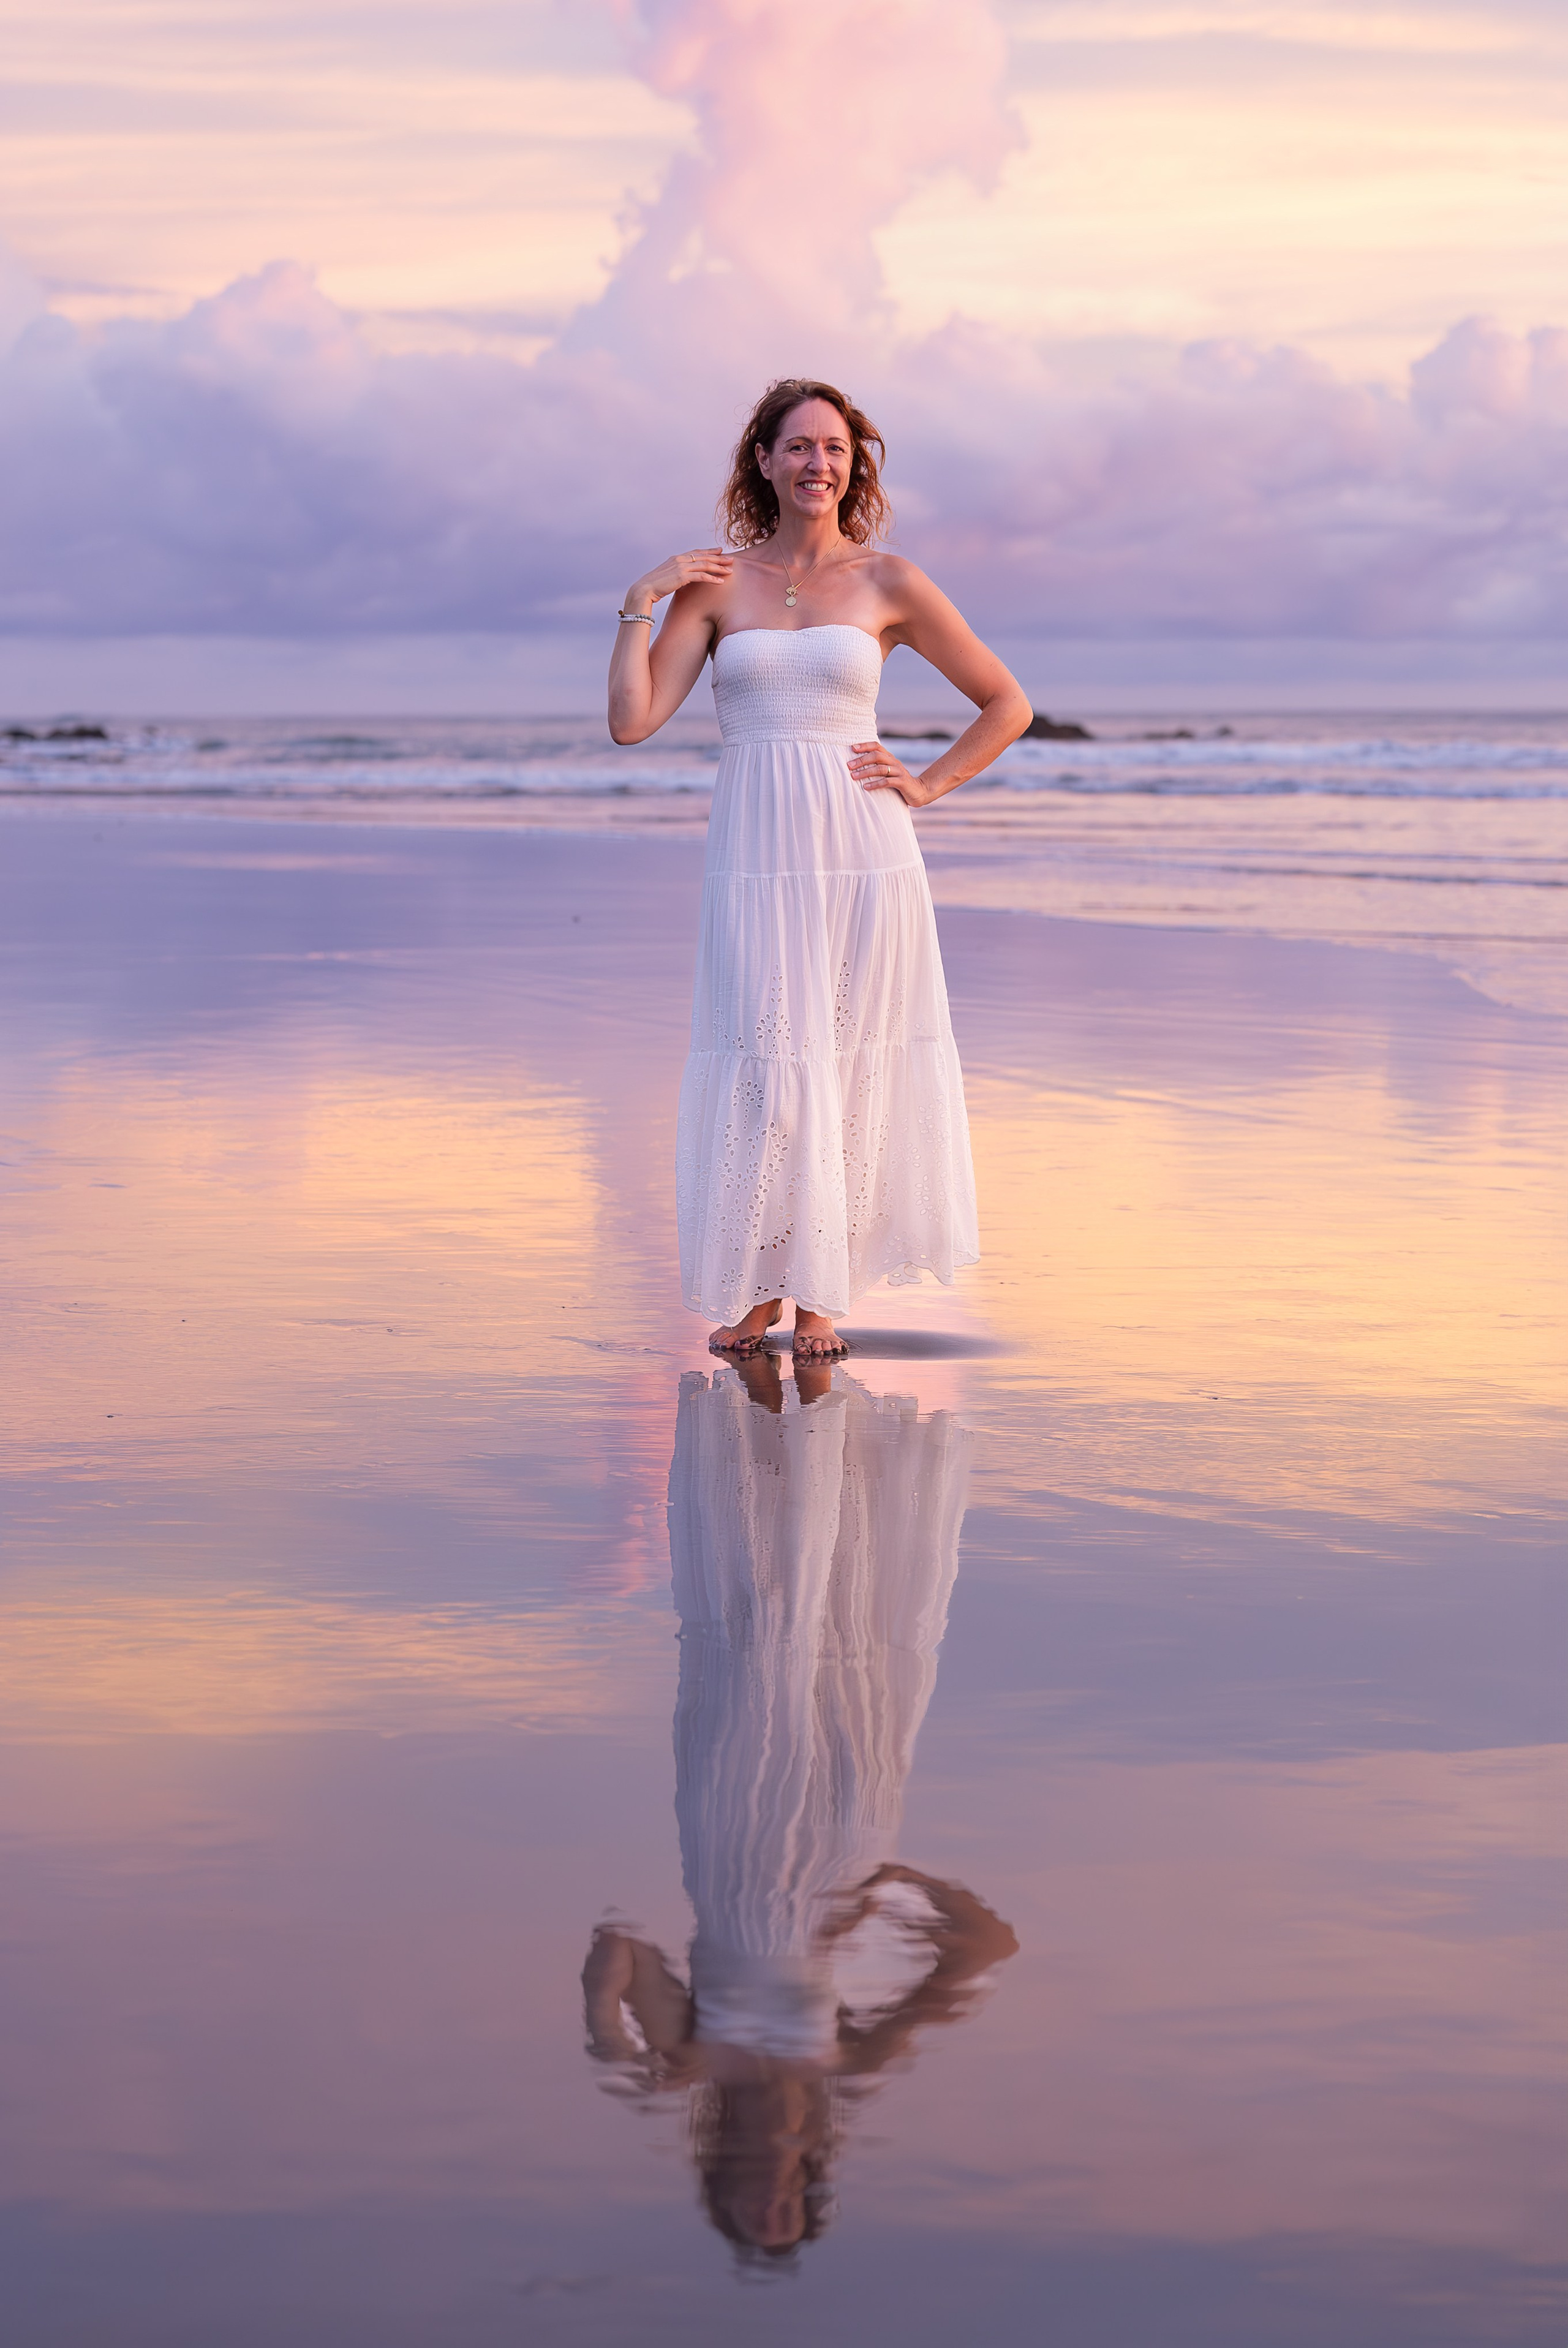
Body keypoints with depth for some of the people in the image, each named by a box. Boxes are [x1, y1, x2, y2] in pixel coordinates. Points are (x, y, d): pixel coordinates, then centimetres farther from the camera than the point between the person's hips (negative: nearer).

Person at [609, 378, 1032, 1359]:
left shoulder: (889, 582, 4)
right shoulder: (714, 583, 6)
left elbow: (1007, 705, 10)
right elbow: (633, 719, -3)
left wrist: (927, 785, 2)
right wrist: (641, 602, -6)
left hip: (861, 847, 0)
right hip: (758, 855, 0)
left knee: (851, 1069, 2)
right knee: (767, 1068, -4)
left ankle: (822, 1292, 13)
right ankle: (756, 1287, 11)